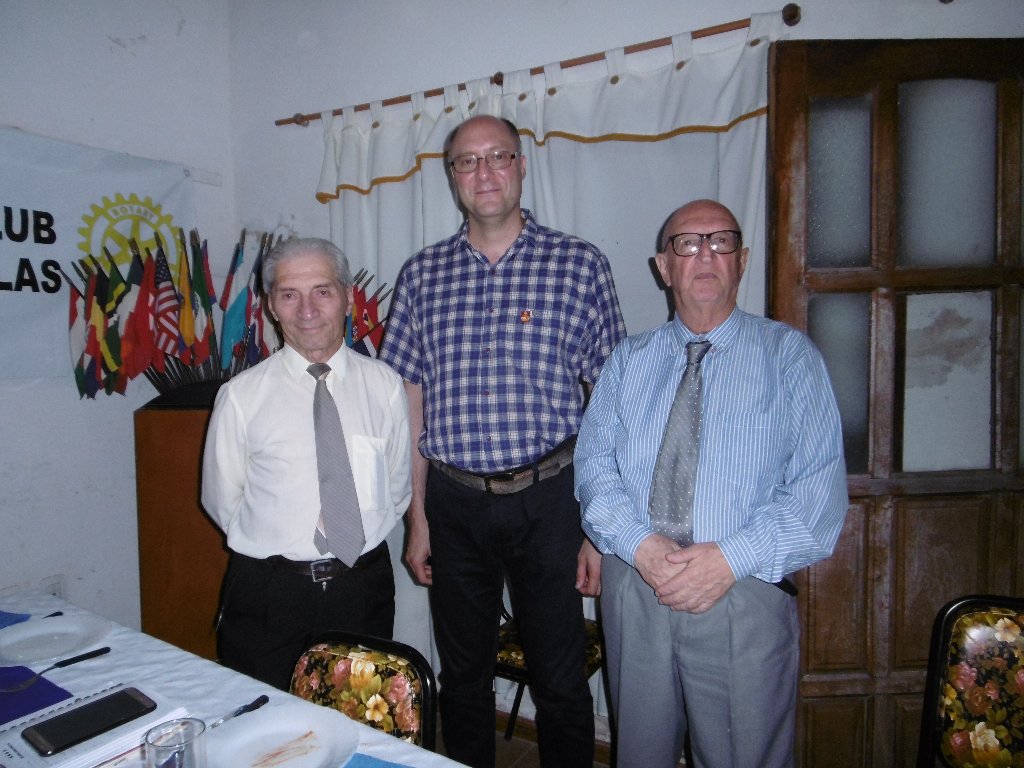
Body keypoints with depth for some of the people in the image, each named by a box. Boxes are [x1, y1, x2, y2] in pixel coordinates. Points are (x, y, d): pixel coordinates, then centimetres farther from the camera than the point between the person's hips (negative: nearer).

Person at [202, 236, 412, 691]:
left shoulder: (384, 386, -2)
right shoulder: (241, 396, -7)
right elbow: (221, 501, 3)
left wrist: (357, 539, 5)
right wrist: (274, 547, 6)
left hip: (363, 589, 2)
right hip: (267, 590, -1)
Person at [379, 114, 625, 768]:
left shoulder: (580, 265, -2)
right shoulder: (423, 274, 5)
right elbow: (413, 402, 6)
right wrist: (417, 518, 5)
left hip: (548, 499, -2)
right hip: (454, 502, 3)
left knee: (561, 682, 11)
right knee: (463, 677, 19)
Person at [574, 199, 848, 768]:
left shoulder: (789, 354, 2)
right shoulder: (628, 360, 11)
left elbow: (820, 486, -6)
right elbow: (593, 461, 3)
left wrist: (730, 558, -17)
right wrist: (639, 543, -14)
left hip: (745, 595, -2)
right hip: (633, 588, 3)